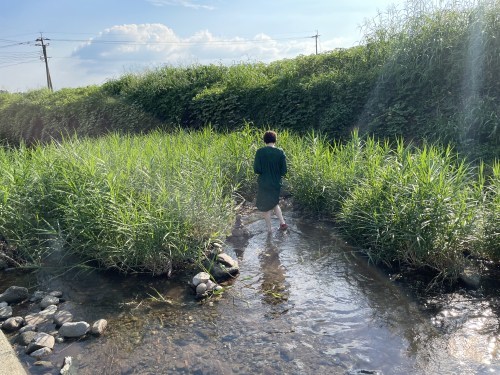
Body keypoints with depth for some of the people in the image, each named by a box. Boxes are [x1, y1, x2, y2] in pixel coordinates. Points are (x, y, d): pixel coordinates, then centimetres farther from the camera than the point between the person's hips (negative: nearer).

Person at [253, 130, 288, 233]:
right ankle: (282, 223, 19)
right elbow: (284, 171, -5)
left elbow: (256, 169, -13)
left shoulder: (260, 152, -13)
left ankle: (269, 228, 22)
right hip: (276, 183, 3)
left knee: (266, 206, 13)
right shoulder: (280, 152, -7)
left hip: (264, 184, -3)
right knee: (274, 203, 26)